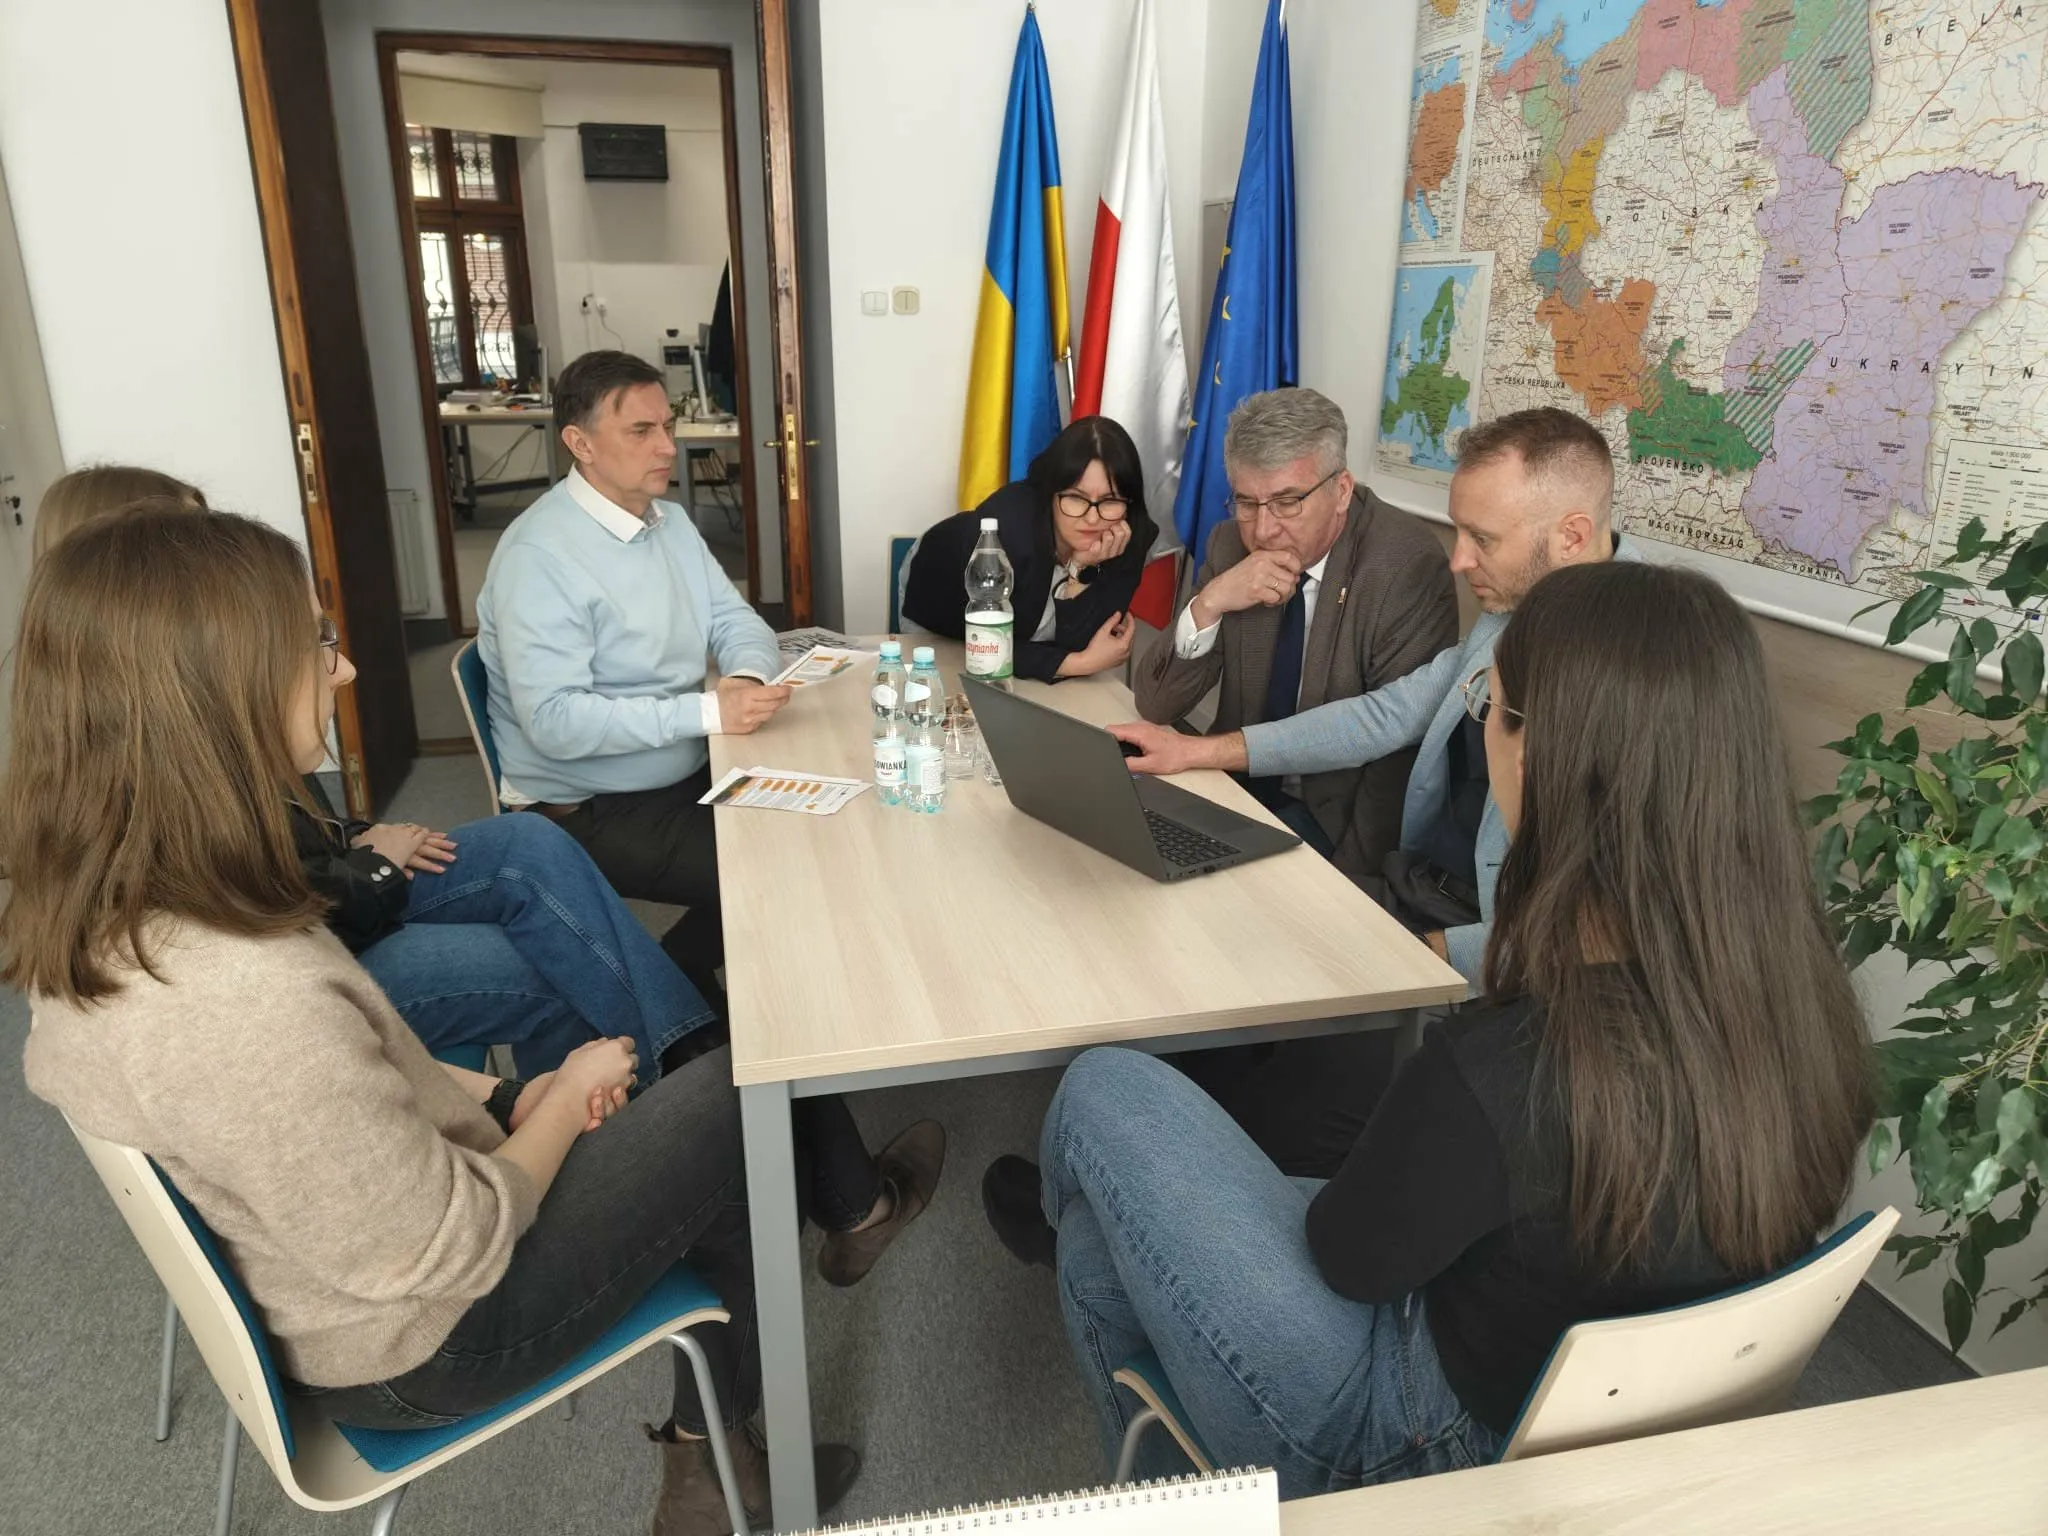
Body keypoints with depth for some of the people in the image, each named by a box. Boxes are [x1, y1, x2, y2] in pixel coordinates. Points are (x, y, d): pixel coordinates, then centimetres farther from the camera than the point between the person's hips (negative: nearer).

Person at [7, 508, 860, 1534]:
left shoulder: (83, 917, -11)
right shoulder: (250, 1000, -40)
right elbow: (452, 1253, -27)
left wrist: (501, 1094, 0)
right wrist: (563, 1101, -11)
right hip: (409, 1345, -7)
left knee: (681, 1110, 16)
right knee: (735, 1106, 4)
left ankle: (703, 1450, 32)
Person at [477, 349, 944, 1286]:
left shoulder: (666, 518, 8)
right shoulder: (540, 554, -18)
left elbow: (737, 622, 10)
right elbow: (554, 719, -27)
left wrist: (750, 674, -14)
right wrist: (708, 711, -29)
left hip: (687, 780, 8)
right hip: (588, 815, -8)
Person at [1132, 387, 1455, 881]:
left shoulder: (1408, 567, -16)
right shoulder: (1231, 543, -2)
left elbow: (1400, 752, -15)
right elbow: (1155, 706, -3)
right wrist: (1208, 604, -19)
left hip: (1333, 817, -5)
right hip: (1237, 788, 6)